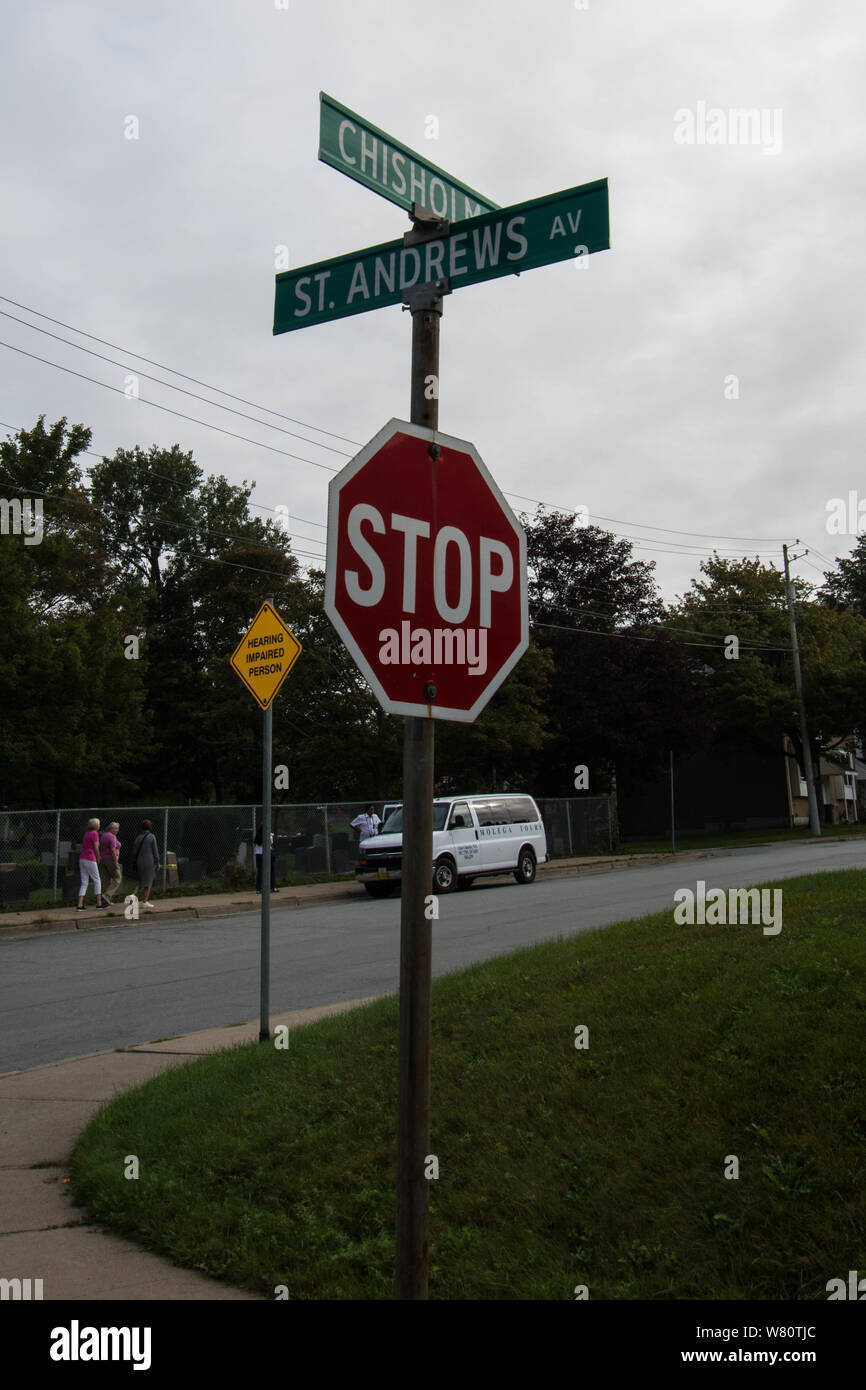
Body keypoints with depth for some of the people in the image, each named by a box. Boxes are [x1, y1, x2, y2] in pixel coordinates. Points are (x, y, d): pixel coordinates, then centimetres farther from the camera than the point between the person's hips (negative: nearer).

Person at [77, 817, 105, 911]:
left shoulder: (86, 834, 17)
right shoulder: (95, 834, -9)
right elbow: (96, 849, -13)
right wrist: (98, 860, 2)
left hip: (82, 859, 8)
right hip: (90, 860, -8)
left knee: (84, 883, 5)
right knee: (96, 881, 5)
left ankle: (80, 905, -3)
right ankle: (99, 903, 9)